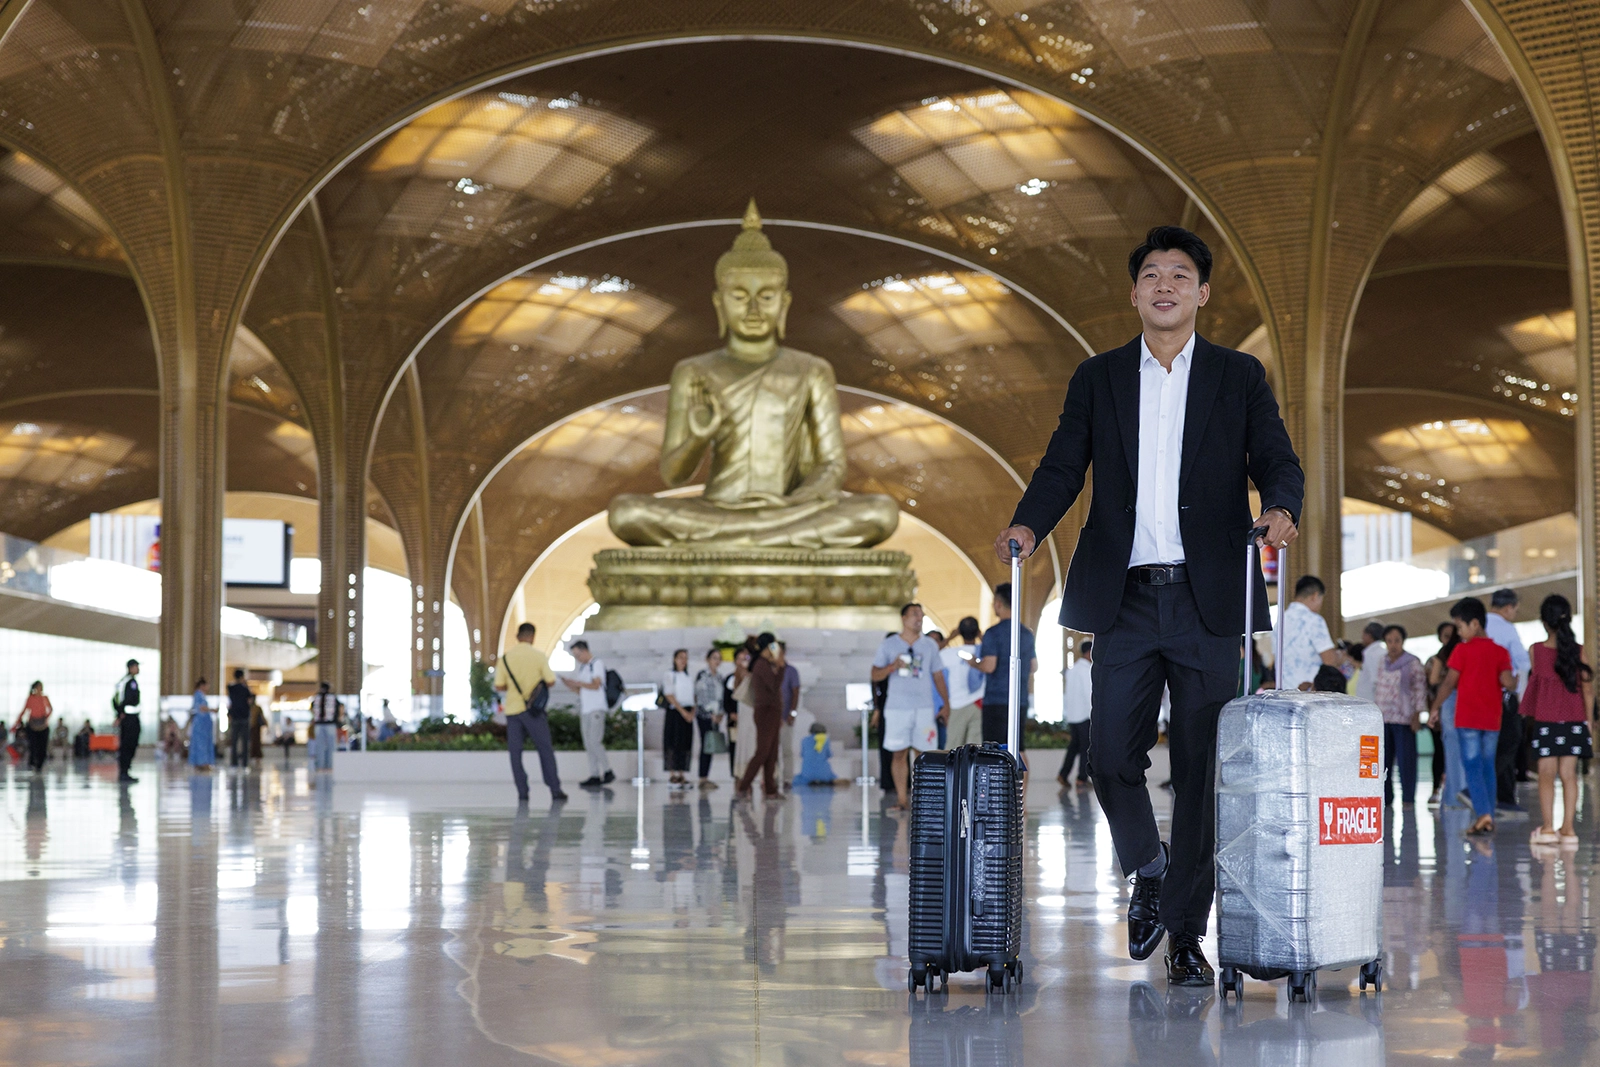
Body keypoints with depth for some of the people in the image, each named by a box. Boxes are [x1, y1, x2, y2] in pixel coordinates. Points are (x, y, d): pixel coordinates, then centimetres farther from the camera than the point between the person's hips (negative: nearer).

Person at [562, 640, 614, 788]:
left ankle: (607, 771, -7)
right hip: (585, 709, 8)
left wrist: (578, 683, -13)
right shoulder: (582, 668, 20)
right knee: (588, 744, 3)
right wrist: (570, 685, 5)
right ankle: (594, 775, 3)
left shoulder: (597, 665, -3)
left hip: (596, 709, -8)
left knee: (594, 742, -14)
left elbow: (596, 685, -13)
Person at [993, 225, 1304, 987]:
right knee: (1111, 755, -4)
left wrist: (1279, 509, -21)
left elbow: (1278, 461, 1)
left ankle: (1186, 933, 8)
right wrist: (1027, 525, -13)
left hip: (1208, 598, -1)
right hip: (1126, 597, 1)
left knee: (1202, 767, 0)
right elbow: (1063, 467, 6)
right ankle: (1148, 869, 25)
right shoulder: (1098, 378, 13)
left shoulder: (1239, 377, 10)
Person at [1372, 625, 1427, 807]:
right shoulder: (1381, 662, 13)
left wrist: (1417, 716, -11)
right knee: (1383, 759, 6)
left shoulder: (1413, 663, -3)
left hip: (1404, 718, -5)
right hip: (1382, 717, 5)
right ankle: (1385, 797, 13)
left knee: (1406, 759, -3)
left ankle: (1408, 797, 4)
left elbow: (1420, 689, -5)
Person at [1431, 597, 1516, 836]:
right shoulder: (1500, 652, 3)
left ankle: (1483, 813, -19)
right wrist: (1515, 681, 16)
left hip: (1467, 718, -4)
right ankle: (1489, 819, 13)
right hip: (1492, 719, 4)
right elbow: (1508, 683, -7)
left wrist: (1435, 707, 5)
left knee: (1472, 766, -4)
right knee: (1488, 767, 12)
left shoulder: (1462, 650, -6)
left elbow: (1449, 683, -5)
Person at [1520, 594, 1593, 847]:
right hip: (1574, 720, 1)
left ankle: (1547, 827, -3)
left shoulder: (1536, 650, -6)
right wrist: (1589, 721, 8)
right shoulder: (1579, 651, -3)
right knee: (1568, 774, 4)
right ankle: (1568, 829, 2)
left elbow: (1533, 682, 2)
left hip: (1545, 720, -1)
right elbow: (1588, 689, 0)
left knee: (1546, 774, 2)